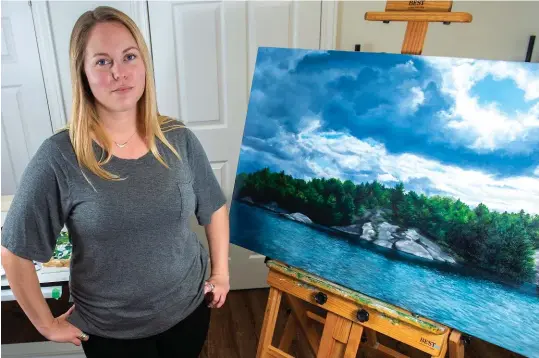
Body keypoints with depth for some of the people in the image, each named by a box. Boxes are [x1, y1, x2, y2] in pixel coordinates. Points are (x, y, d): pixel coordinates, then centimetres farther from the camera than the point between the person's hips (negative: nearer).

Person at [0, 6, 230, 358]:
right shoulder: (60, 157, -19)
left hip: (189, 306, 3)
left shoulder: (179, 140, -10)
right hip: (110, 329, -2)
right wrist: (47, 325, -5)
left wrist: (221, 273, 4)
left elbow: (215, 208, 3)